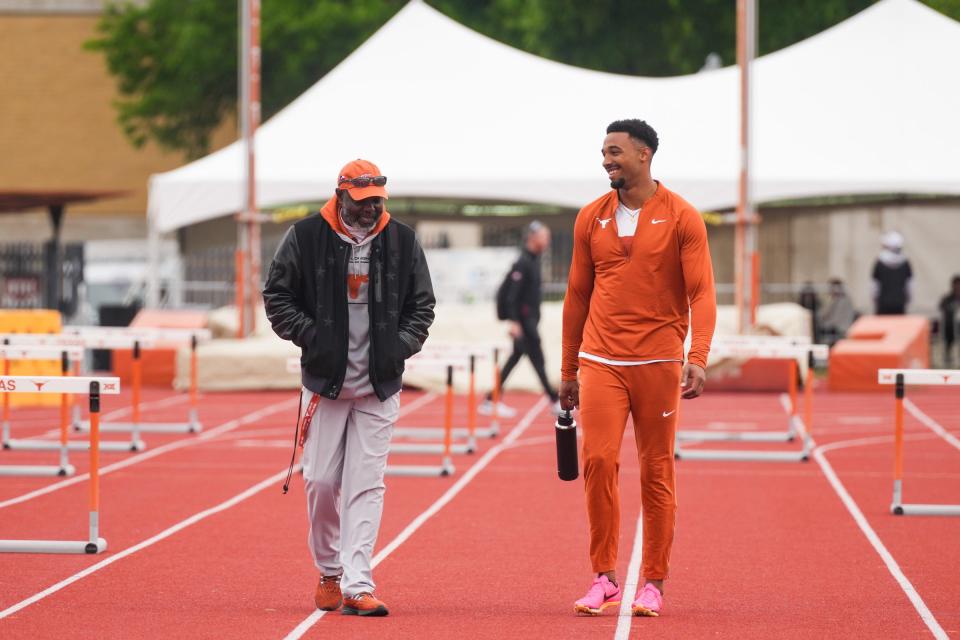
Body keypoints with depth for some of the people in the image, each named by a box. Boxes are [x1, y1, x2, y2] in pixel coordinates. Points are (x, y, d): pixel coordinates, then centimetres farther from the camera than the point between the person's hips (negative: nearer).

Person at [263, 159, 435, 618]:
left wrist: (402, 344, -2)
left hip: (380, 386, 1)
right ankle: (328, 572, 20)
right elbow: (277, 296, 4)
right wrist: (310, 336, -8)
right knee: (321, 481, 0)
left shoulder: (402, 241, 5)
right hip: (325, 380, -1)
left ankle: (357, 585, -7)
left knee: (367, 485, -4)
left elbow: (422, 304, 13)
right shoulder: (305, 236, -1)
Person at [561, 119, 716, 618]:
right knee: (598, 460, -10)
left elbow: (701, 293, -7)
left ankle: (653, 583, 10)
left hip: (658, 362, -2)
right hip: (600, 363, 2)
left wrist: (698, 359, -20)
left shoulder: (681, 218, -2)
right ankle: (604, 577, -1)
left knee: (656, 472, 2)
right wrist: (568, 370, 15)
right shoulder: (591, 218, 9)